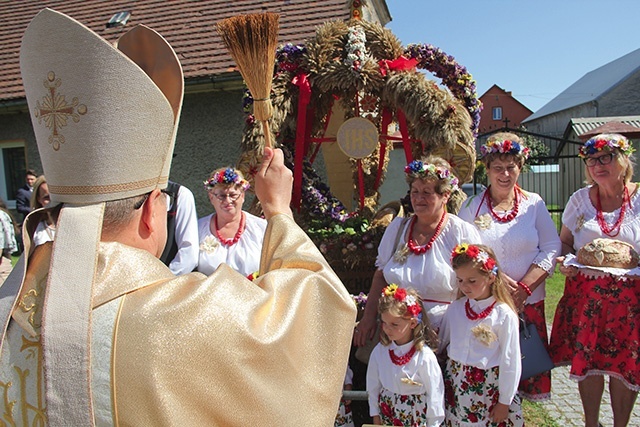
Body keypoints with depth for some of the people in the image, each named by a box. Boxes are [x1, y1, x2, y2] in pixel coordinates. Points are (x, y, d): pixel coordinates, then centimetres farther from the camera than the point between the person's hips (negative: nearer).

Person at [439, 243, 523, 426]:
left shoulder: (504, 315, -14)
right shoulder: (455, 308, -2)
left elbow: (510, 362, -9)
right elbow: (441, 342, 11)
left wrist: (504, 402, -5)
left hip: (489, 388, -3)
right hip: (455, 384, 4)